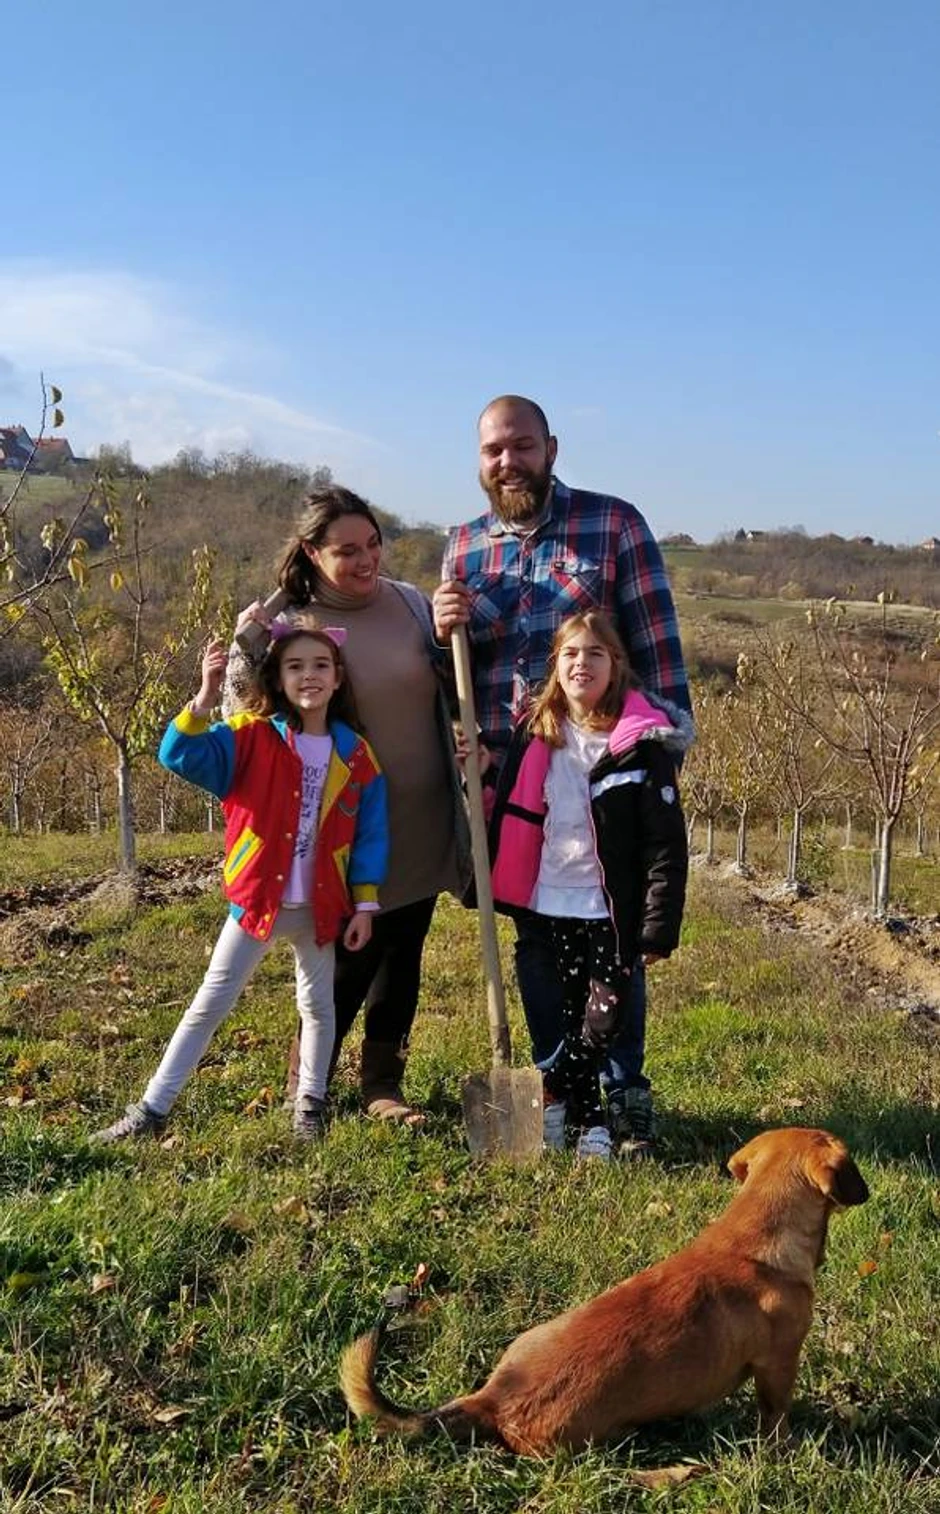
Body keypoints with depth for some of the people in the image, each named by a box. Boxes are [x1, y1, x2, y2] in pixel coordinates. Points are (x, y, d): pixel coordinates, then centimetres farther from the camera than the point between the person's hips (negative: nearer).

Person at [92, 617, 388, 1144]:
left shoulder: (357, 755, -4)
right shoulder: (252, 738, -8)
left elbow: (371, 836, 1)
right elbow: (181, 757, -21)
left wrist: (365, 905, -1)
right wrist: (205, 699, -35)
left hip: (322, 907, 2)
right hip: (256, 901, -1)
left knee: (319, 1005, 16)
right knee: (209, 1006, 6)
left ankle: (311, 1104, 34)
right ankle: (152, 1109, 13)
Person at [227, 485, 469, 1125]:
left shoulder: (411, 602, 2)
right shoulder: (293, 626, -11)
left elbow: (456, 694, 11)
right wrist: (246, 652, -26)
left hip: (422, 823, 5)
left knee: (403, 953, 13)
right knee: (351, 958, 4)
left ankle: (383, 1084, 30)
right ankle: (305, 1083, 27)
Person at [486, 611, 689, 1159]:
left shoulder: (642, 743, -9)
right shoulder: (535, 733, 6)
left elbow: (668, 844, -10)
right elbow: (510, 818, 19)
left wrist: (660, 925, -14)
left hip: (611, 913, -4)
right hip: (549, 907, 4)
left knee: (606, 1019, -4)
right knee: (564, 1020, 9)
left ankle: (550, 1097, 18)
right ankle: (594, 1124, 23)